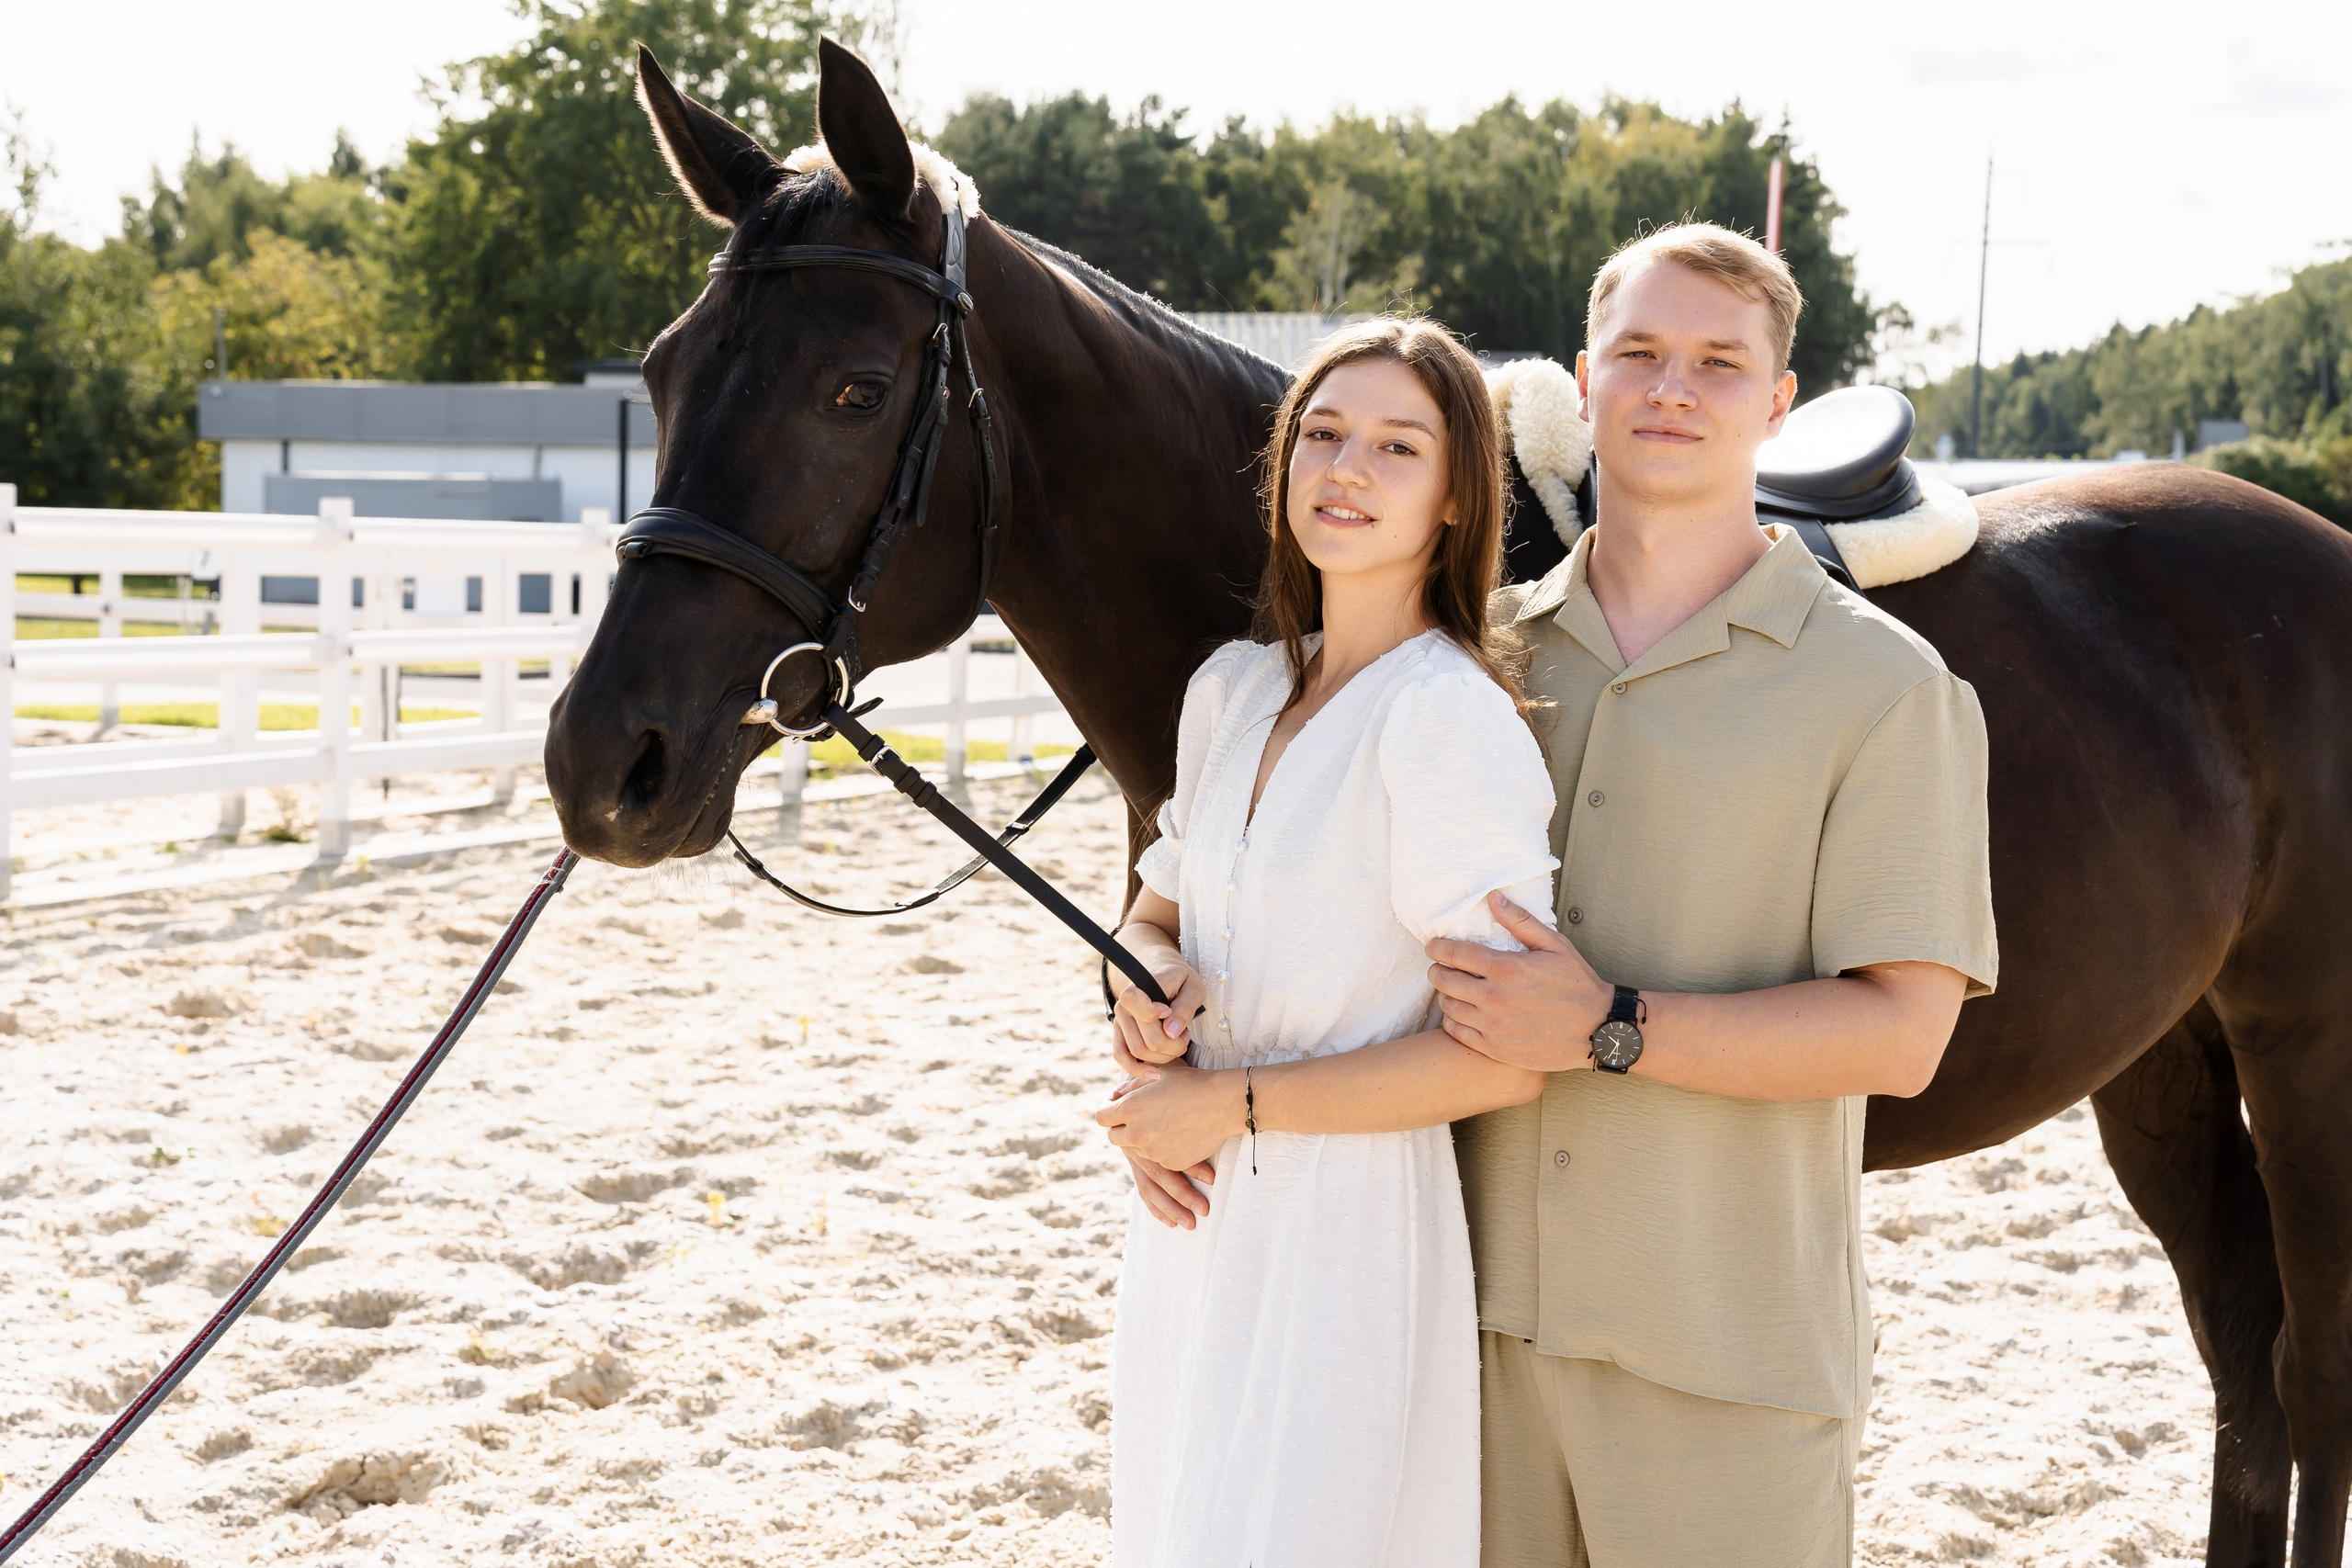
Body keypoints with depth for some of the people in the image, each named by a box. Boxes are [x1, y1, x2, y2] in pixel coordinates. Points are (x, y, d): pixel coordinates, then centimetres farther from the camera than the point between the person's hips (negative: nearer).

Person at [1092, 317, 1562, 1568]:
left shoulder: (1452, 715, -18)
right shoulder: (1231, 689, 6)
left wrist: (1234, 1101, -17)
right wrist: (1151, 981, -6)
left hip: (1346, 1234, -8)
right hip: (1193, 1221, 8)